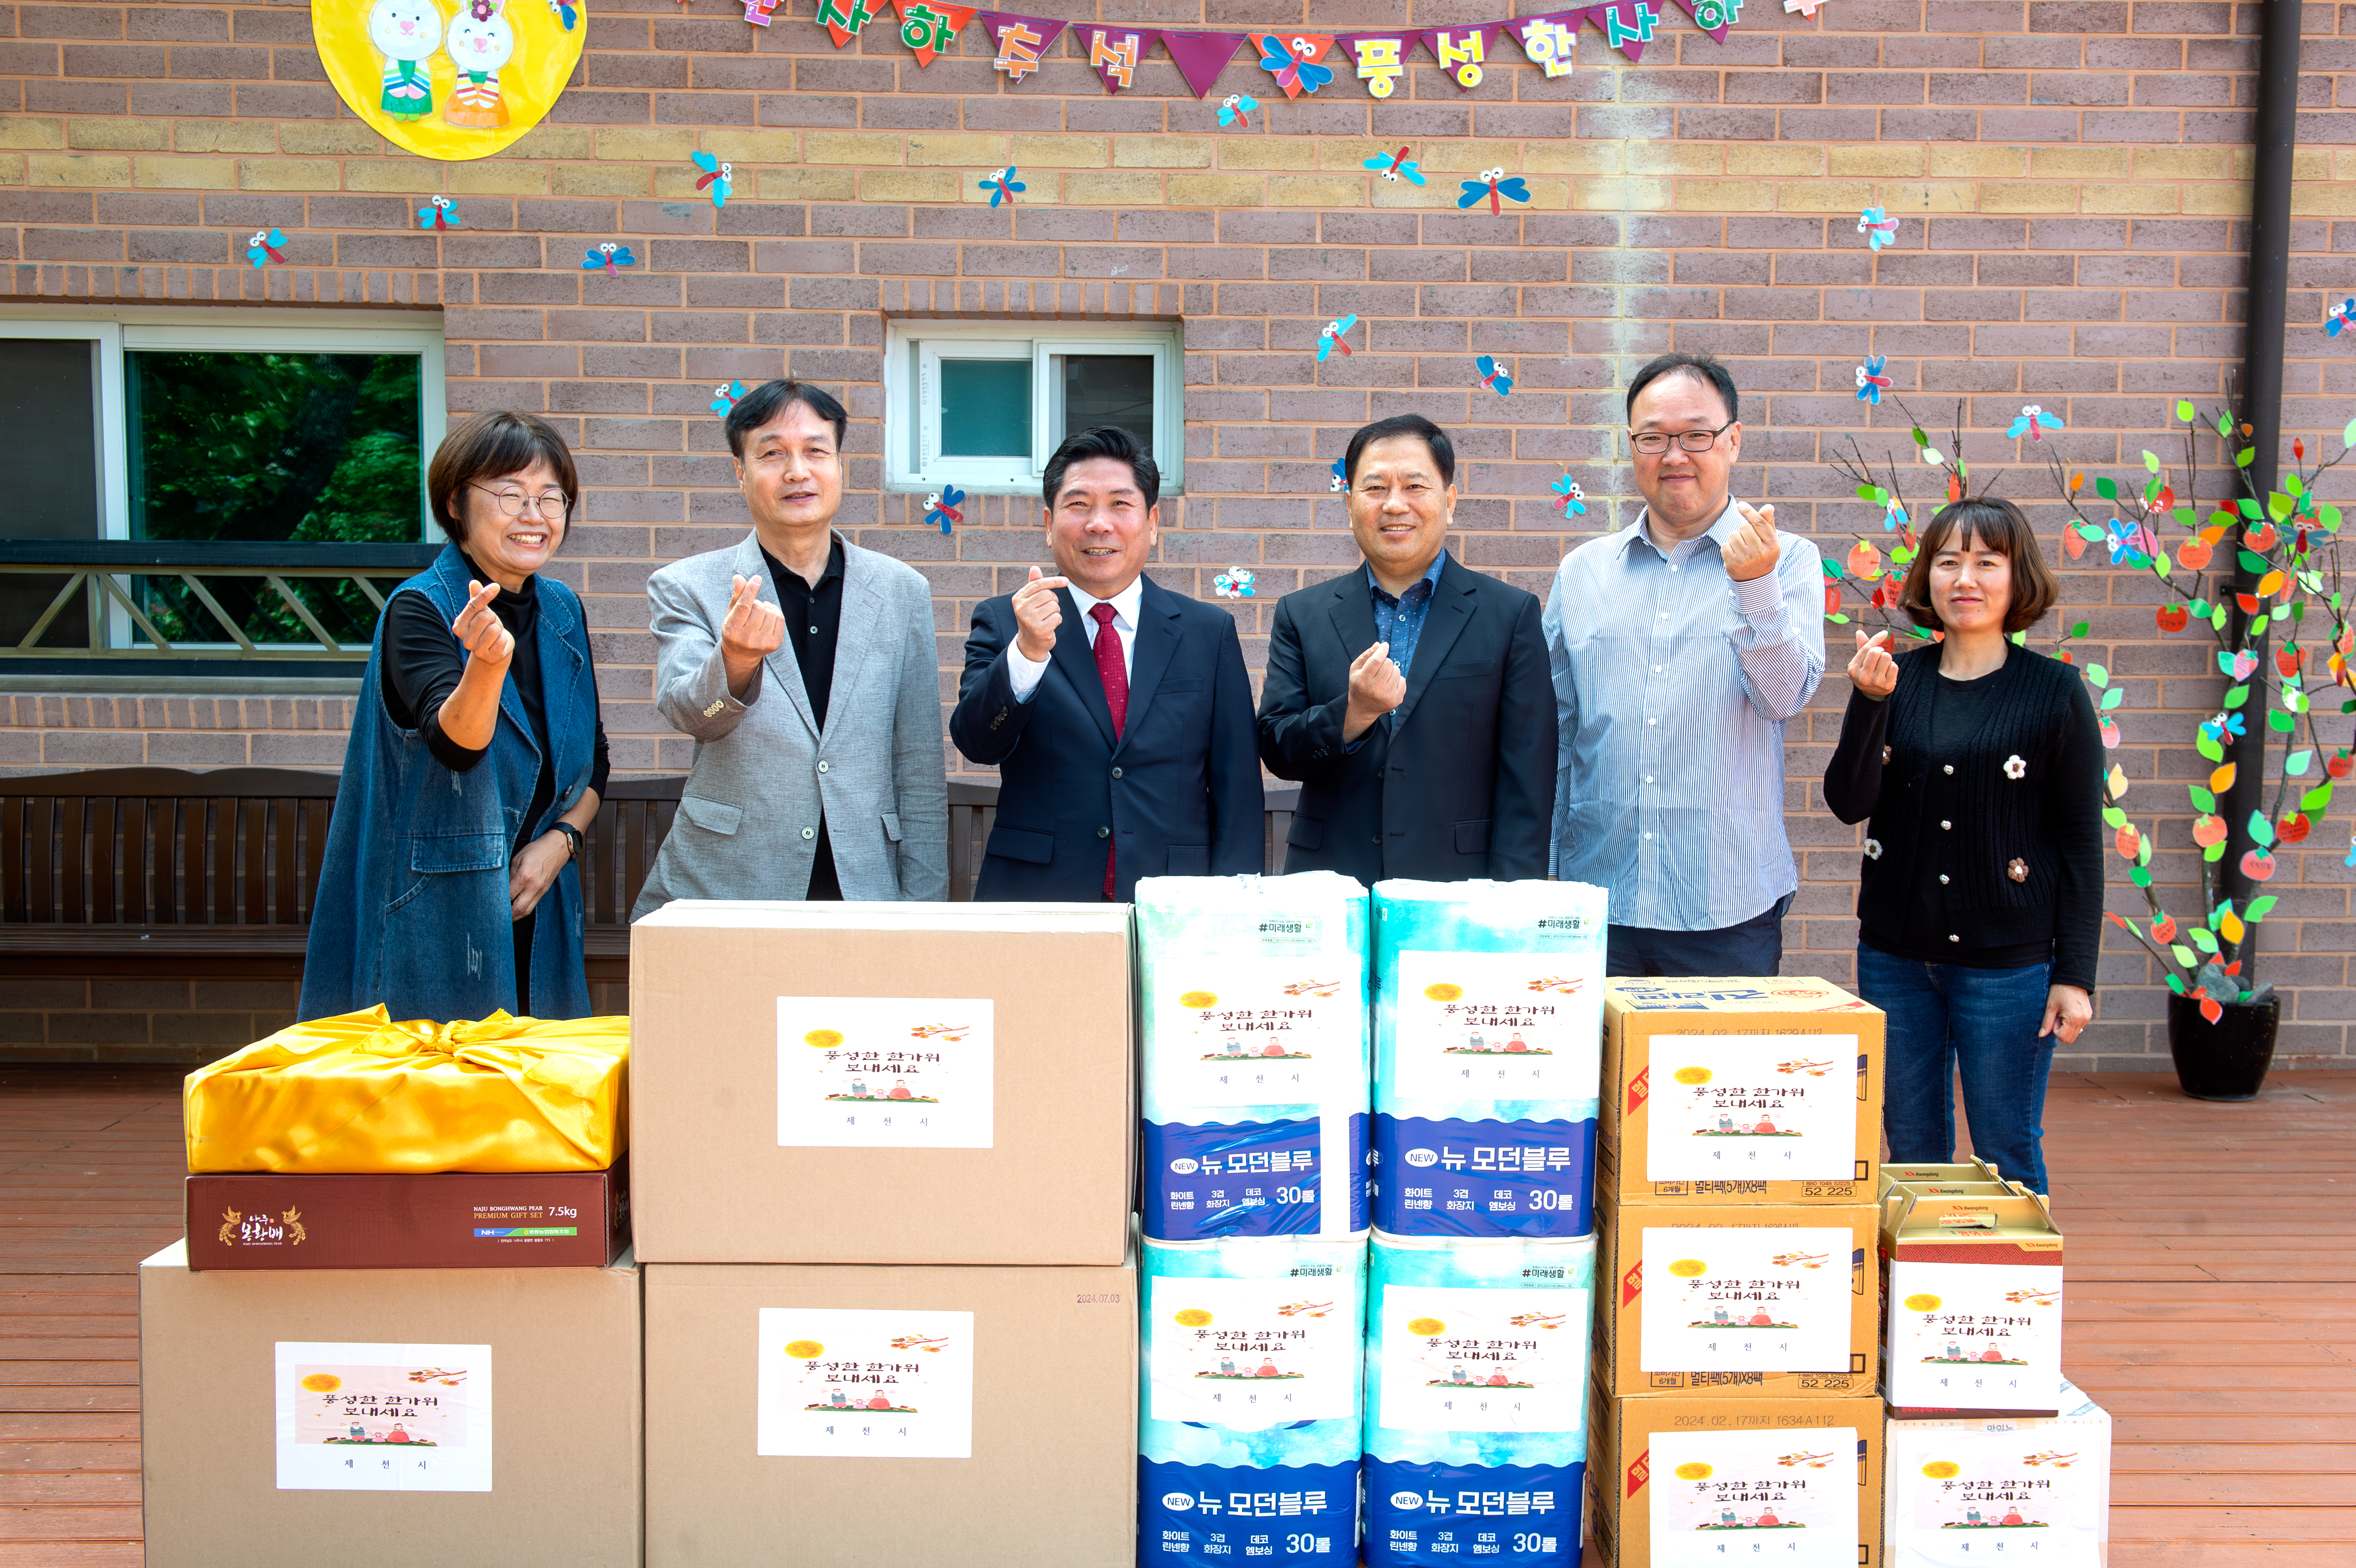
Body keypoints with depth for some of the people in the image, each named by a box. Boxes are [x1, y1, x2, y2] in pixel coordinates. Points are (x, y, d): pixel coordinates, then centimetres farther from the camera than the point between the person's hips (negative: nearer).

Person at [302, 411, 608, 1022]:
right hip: (440, 912, -6)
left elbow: (593, 758, 16)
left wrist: (560, 840, 0)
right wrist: (487, 662, -43)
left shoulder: (562, 610, 8)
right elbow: (455, 742, -25)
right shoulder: (419, 608, -9)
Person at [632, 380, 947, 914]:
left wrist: (923, 909, 4)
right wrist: (736, 659, -33)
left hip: (865, 891, 2)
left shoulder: (902, 591, 8)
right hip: (721, 892, -1)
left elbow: (919, 772, 8)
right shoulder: (686, 587, 4)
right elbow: (686, 711, -12)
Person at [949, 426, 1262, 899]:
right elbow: (977, 743, -8)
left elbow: (1237, 785, 5)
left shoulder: (1209, 631, 7)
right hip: (1032, 898, -1)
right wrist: (1027, 651, -24)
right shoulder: (1000, 622, 5)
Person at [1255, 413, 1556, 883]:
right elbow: (1275, 751, 3)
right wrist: (1353, 713, -16)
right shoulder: (1302, 614, 9)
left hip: (1455, 897, -1)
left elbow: (1526, 780, -1)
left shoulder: (1509, 614, 3)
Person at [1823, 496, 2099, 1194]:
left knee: (2007, 1159, 5)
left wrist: (2076, 974, -8)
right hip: (1894, 954, 3)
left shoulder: (2056, 691, -4)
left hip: (2009, 961, -3)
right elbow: (1849, 803, -5)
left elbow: (2082, 841, -3)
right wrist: (1869, 701, -19)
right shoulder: (1897, 678, 4)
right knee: (1911, 1150, 13)